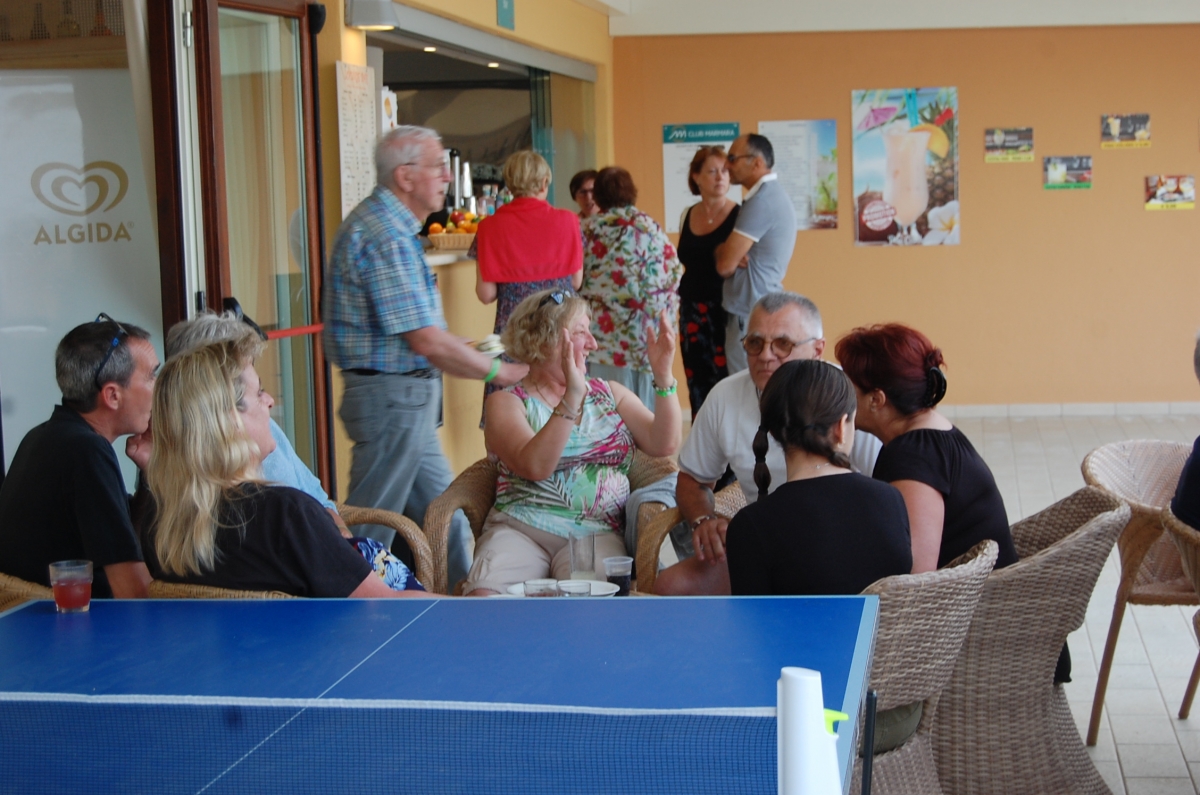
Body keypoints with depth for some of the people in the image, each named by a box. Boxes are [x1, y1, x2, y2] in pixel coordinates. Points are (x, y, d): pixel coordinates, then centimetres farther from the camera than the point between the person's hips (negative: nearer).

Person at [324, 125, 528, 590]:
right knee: (370, 531, -3)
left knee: (442, 516, 16)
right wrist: (501, 372, -13)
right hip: (392, 397, -11)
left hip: (407, 397, 11)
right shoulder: (385, 235, -20)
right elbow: (427, 341, -23)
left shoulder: (388, 224, 13)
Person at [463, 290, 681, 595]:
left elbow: (664, 445, 3)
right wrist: (573, 397, -23)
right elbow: (535, 467, -14)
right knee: (484, 596, -30)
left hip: (596, 533, 2)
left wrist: (663, 376, -9)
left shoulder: (611, 394, 18)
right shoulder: (507, 403, 6)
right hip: (519, 530, -1)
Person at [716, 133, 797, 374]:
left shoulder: (762, 201, -16)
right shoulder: (775, 194, 16)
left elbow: (725, 265, -16)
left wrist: (720, 250, 4)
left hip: (751, 317, -10)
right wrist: (734, 256, -4)